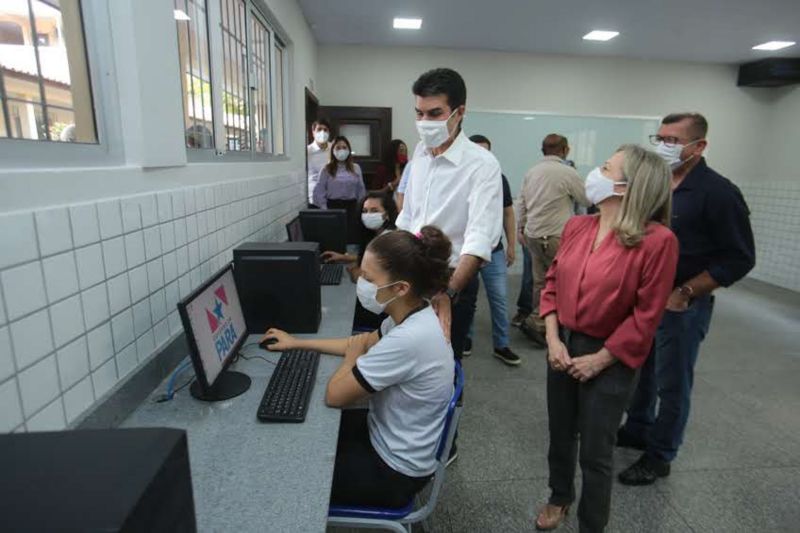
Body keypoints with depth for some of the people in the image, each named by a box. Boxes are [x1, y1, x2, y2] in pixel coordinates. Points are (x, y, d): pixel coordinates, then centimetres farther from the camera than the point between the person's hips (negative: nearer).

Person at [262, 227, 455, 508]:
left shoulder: (409, 339, -37)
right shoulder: (412, 315, -8)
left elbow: (334, 395, -27)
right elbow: (364, 344, 10)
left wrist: (351, 356, -7)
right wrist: (298, 343, 10)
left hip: (394, 470, -7)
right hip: (388, 435, 8)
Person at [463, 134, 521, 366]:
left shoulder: (499, 178, 1)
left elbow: (508, 214, 8)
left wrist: (512, 245, 5)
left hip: (494, 250, 2)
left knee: (499, 298, 4)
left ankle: (501, 345, 17)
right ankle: (465, 339, 29)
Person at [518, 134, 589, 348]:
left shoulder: (532, 172, 9)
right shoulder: (568, 173, -10)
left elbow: (522, 203, 15)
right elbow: (587, 200, 2)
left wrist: (522, 228, 26)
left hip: (533, 234, 7)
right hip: (555, 236, -7)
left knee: (541, 281, 14)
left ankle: (539, 323, 22)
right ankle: (536, 321, -4)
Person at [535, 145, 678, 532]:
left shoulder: (657, 240, -18)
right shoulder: (576, 226, 0)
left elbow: (646, 316, -16)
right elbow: (552, 283, 4)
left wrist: (599, 359, -13)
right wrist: (553, 339, -5)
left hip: (609, 359, -5)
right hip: (563, 346, 6)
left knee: (595, 453, 11)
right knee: (560, 435, 23)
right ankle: (559, 497, 51)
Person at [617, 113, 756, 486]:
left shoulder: (718, 193, -13)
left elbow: (739, 258, -13)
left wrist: (684, 293, -17)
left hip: (680, 306, -6)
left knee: (672, 383, 7)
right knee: (641, 370, 19)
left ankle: (659, 456, 23)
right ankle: (637, 430, 39)